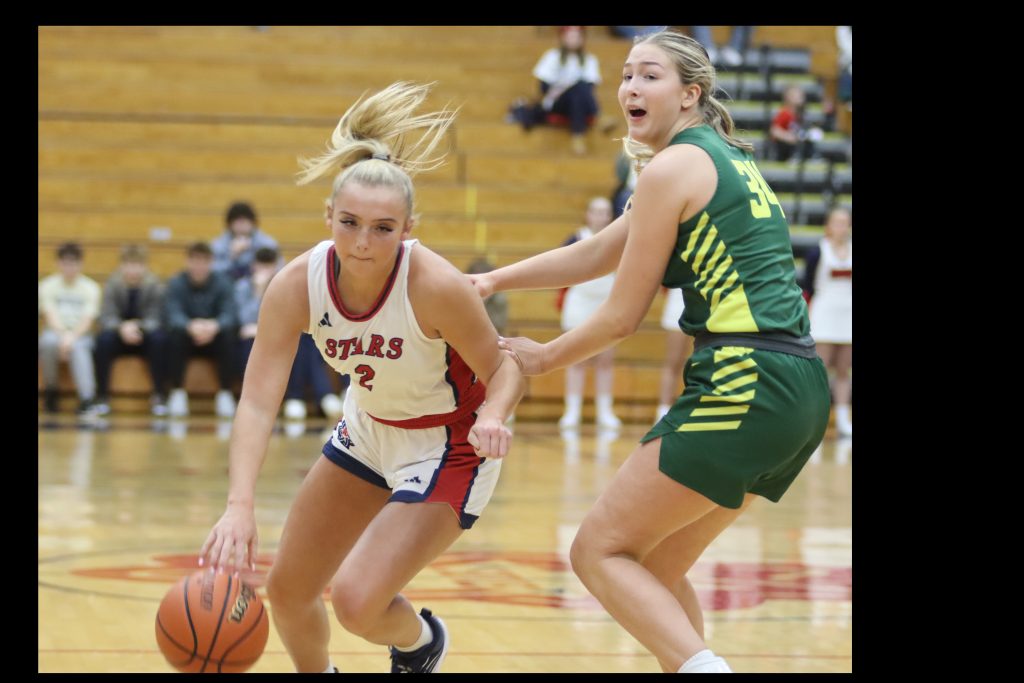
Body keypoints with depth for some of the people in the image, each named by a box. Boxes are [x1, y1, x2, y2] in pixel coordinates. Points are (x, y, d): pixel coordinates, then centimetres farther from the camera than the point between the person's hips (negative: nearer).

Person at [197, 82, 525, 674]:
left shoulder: (436, 286, -32)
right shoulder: (298, 284, -23)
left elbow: (504, 368, -17)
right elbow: (258, 401, -28)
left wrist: (491, 417, -40)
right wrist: (240, 505, -43)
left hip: (449, 451, -5)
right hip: (368, 431, 5)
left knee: (357, 600, -18)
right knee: (288, 591, 10)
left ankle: (422, 641, 18)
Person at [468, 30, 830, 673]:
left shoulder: (674, 167, -6)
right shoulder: (726, 160, 22)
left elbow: (623, 316, -2)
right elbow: (597, 253, 27)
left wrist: (544, 358, 14)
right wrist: (492, 281, 25)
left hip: (745, 386, -9)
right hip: (801, 387, 9)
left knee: (599, 552, -3)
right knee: (654, 567, 19)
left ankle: (701, 664, -19)